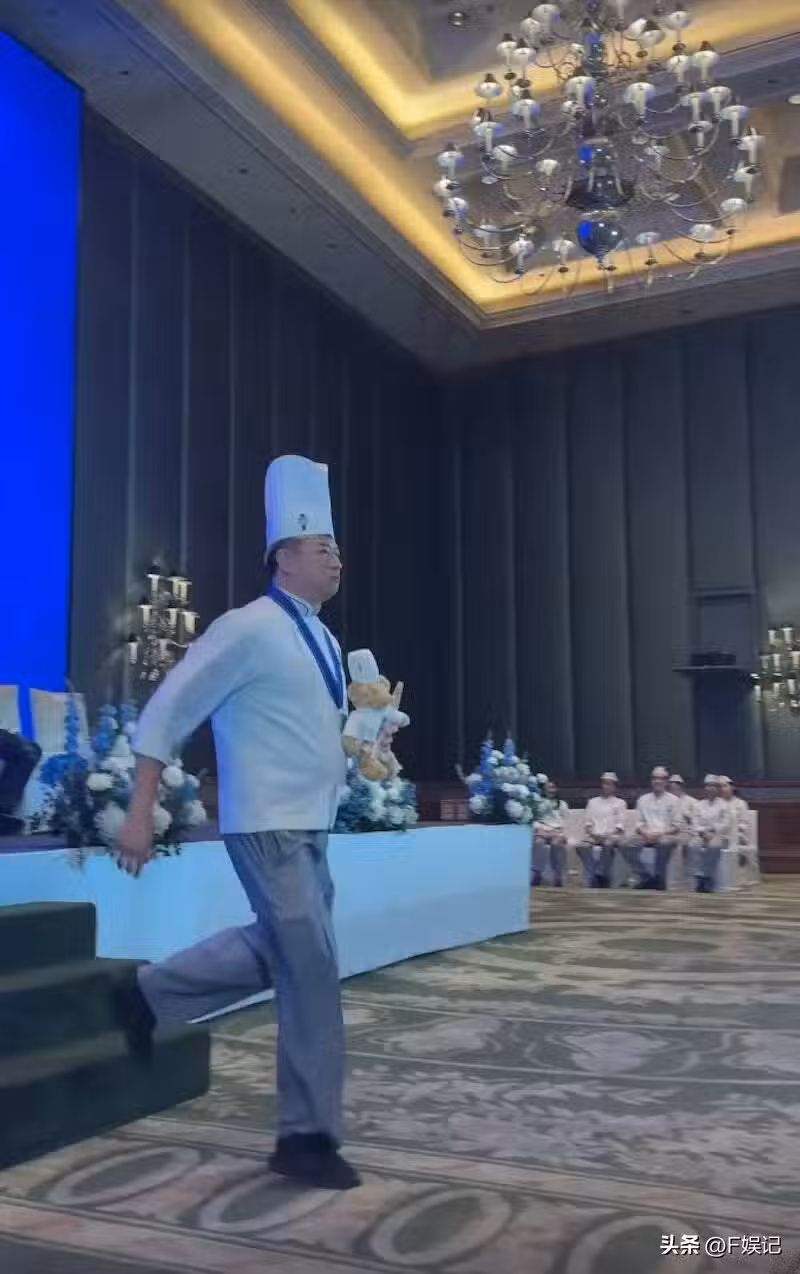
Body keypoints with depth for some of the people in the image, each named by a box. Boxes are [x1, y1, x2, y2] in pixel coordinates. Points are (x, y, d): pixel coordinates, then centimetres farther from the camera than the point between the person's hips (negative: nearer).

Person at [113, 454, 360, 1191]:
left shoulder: (323, 640, 11)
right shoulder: (248, 629, -15)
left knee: (281, 952, 20)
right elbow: (166, 714, -14)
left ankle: (148, 997, 35)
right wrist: (140, 814, -16)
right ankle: (309, 1136, 12)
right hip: (268, 825, -9)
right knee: (312, 971, -4)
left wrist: (356, 754, 10)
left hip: (309, 825, 9)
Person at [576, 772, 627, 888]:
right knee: (582, 846, -30)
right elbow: (588, 823, 12)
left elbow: (619, 825, 2)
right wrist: (593, 834, -8)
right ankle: (592, 879, -34)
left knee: (608, 844, -38)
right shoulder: (592, 801, 21)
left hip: (613, 836, -2)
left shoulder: (620, 803, 13)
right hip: (593, 836, 3)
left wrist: (607, 835, -14)